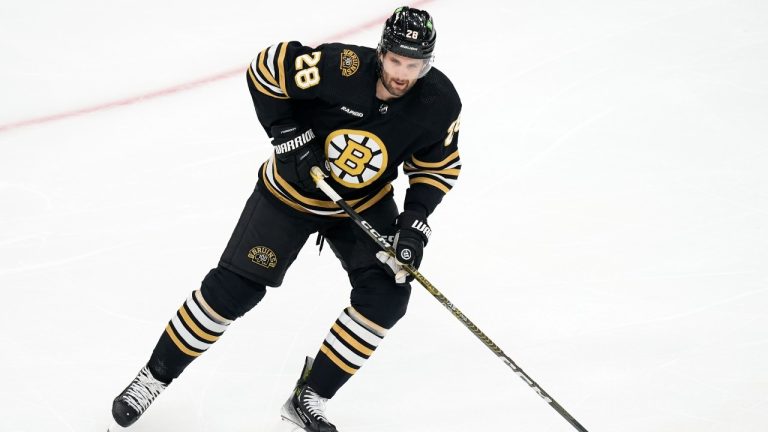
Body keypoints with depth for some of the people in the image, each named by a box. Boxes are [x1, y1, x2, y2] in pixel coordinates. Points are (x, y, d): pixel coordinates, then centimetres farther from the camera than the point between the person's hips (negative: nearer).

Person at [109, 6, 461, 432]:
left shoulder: (440, 103, -20)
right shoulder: (340, 67, -32)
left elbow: (439, 168, -4)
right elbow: (265, 69, -19)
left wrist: (415, 222, -16)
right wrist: (288, 136, -23)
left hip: (364, 204, 3)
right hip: (292, 190, -3)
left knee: (386, 295, -13)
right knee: (233, 288, -6)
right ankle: (152, 378, 12)